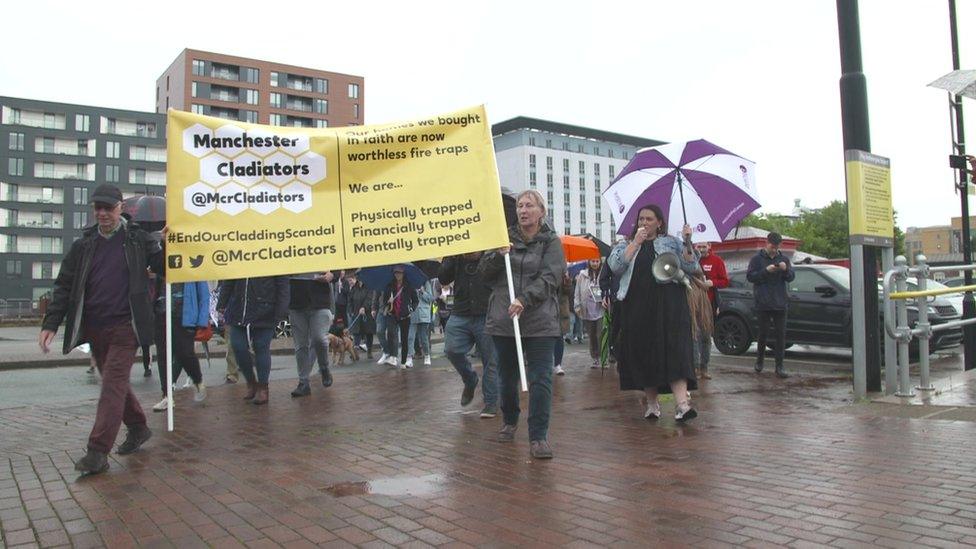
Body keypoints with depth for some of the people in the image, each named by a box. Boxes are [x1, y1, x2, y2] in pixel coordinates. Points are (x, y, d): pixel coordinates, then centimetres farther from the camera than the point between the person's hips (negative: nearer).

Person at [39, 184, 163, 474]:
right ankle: (138, 428, 31)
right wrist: (50, 324, -2)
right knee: (115, 382, 14)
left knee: (113, 384, -9)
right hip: (94, 328, 5)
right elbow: (64, 286, 7)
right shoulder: (83, 245, 8)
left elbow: (163, 267, 3)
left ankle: (98, 451, -8)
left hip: (125, 327, -4)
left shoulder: (139, 240, 0)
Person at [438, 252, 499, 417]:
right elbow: (443, 279, 0)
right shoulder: (456, 258, 7)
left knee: (490, 360, 1)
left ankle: (491, 402, 15)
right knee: (452, 350, -10)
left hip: (486, 318, -3)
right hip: (460, 315, 3)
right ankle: (470, 381, 19)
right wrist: (450, 259, -10)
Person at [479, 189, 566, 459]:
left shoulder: (551, 242, 2)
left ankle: (538, 436, -1)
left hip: (540, 322, -3)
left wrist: (525, 300, -23)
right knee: (507, 376, 16)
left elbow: (550, 278, -10)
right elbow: (484, 272, 6)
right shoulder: (506, 237, 10)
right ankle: (510, 421, 38)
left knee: (540, 379, -7)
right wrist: (498, 255, -13)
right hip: (503, 319, 3)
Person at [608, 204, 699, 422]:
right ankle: (651, 401, 15)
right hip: (637, 306, 2)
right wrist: (636, 243, -6)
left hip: (669, 306, -1)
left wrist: (688, 243, -7)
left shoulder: (671, 243, 14)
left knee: (674, 350, -13)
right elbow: (615, 266, -5)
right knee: (643, 352, 3)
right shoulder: (626, 244, 15)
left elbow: (691, 267, 5)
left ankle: (682, 403, -21)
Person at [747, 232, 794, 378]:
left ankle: (779, 365, 5)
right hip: (763, 304, -2)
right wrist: (766, 271, -17)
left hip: (780, 303, 3)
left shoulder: (784, 259, 11)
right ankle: (759, 360, 24)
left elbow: (791, 278, 10)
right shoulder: (757, 259, 2)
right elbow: (750, 276, -5)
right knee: (763, 333, 5)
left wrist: (786, 269, -11)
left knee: (780, 334, 1)